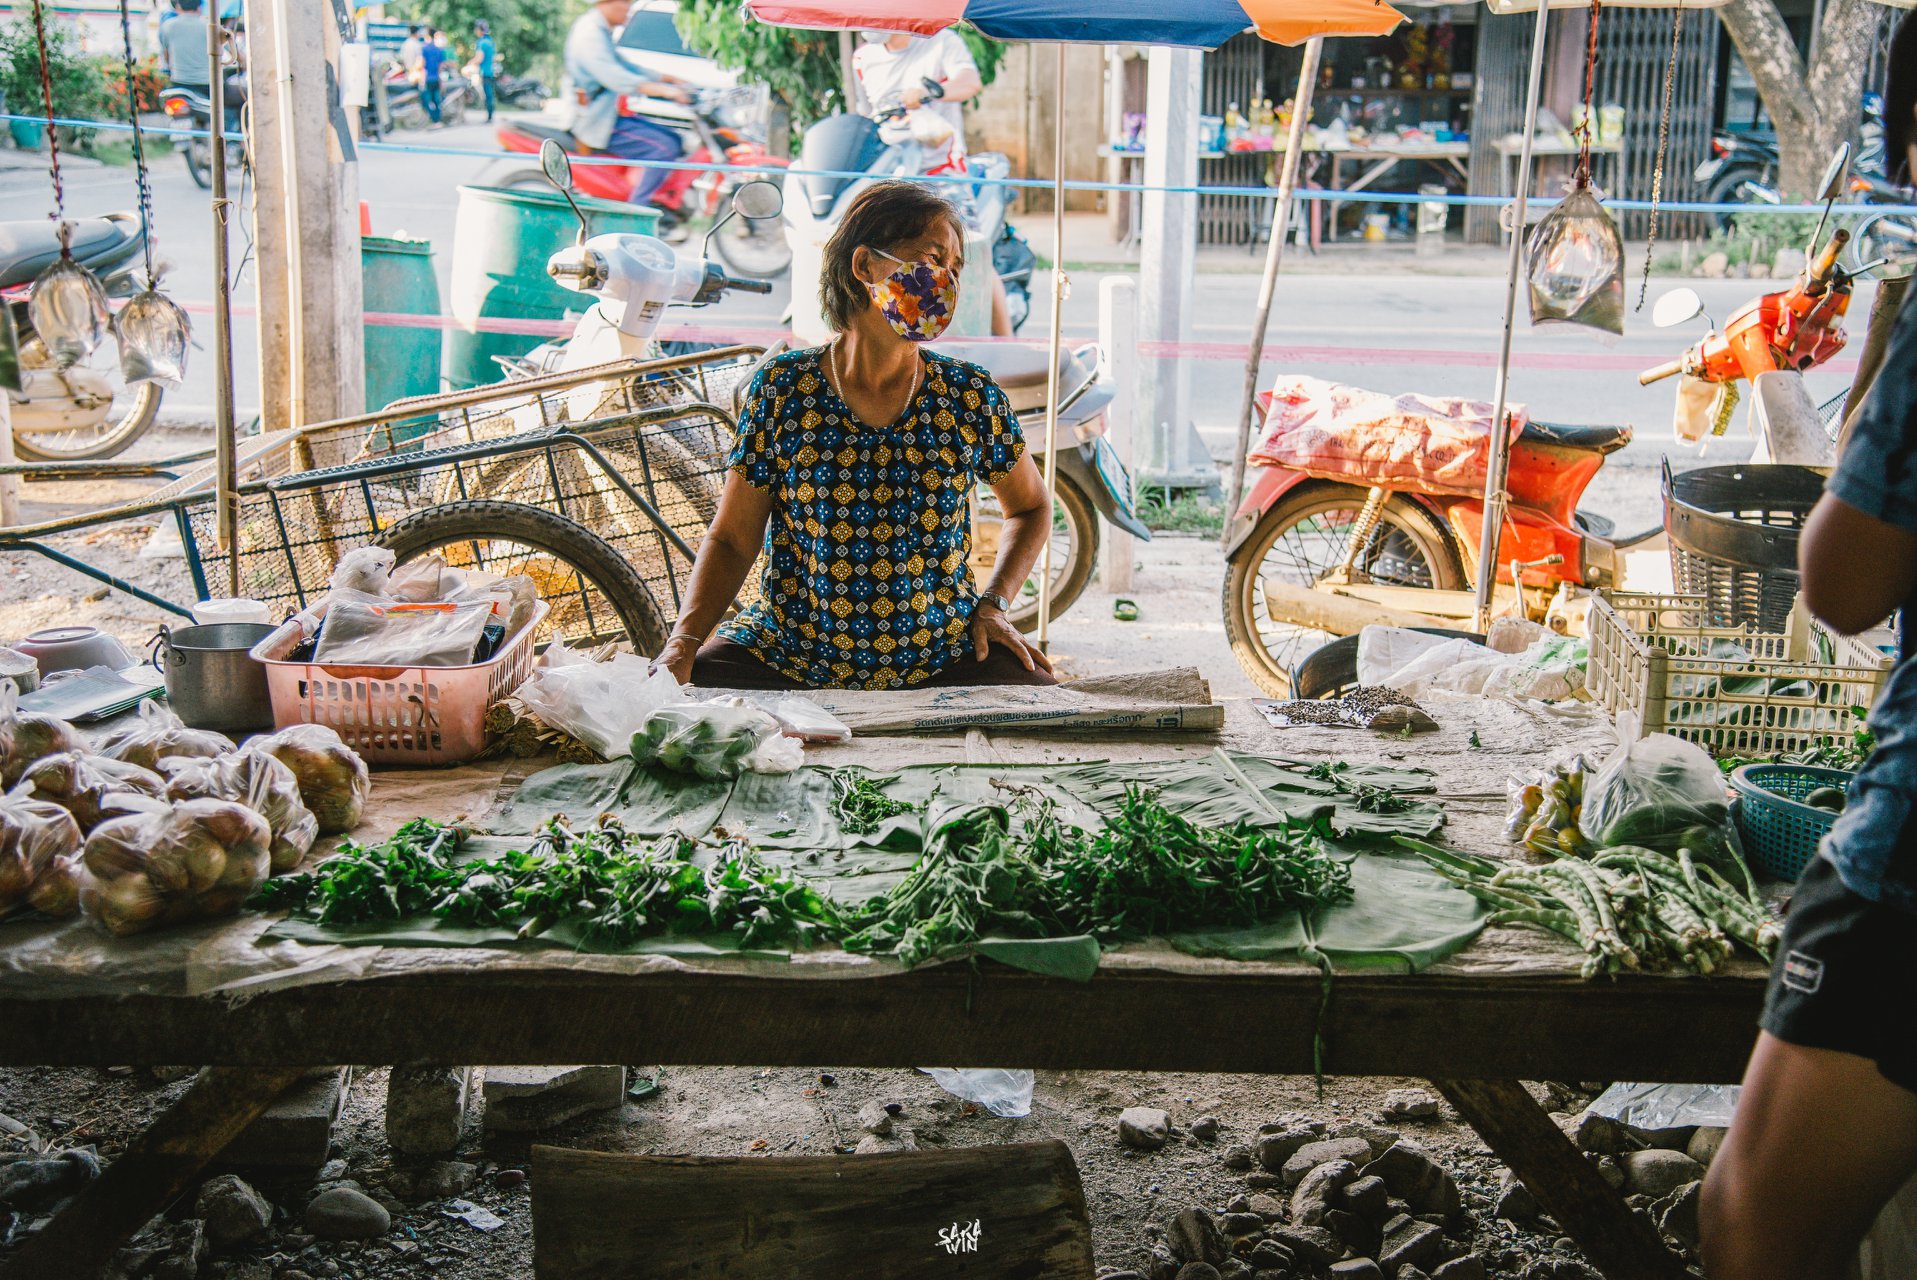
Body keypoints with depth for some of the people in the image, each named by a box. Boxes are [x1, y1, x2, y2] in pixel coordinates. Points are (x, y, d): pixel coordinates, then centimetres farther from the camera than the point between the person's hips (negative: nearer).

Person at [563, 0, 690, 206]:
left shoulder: (602, 31, 14)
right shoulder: (590, 33, -19)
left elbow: (623, 65, 24)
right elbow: (613, 77, -31)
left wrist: (663, 78, 10)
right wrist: (664, 90, -37)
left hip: (609, 113, 11)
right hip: (596, 121, -11)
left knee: (674, 140, 11)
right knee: (664, 147, -20)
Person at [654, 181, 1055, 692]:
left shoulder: (970, 397, -1)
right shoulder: (781, 389, -4)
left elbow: (1030, 506, 17)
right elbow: (732, 539, -1)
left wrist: (993, 605, 2)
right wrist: (684, 640, -17)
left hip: (938, 658, 1)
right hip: (787, 655, -1)